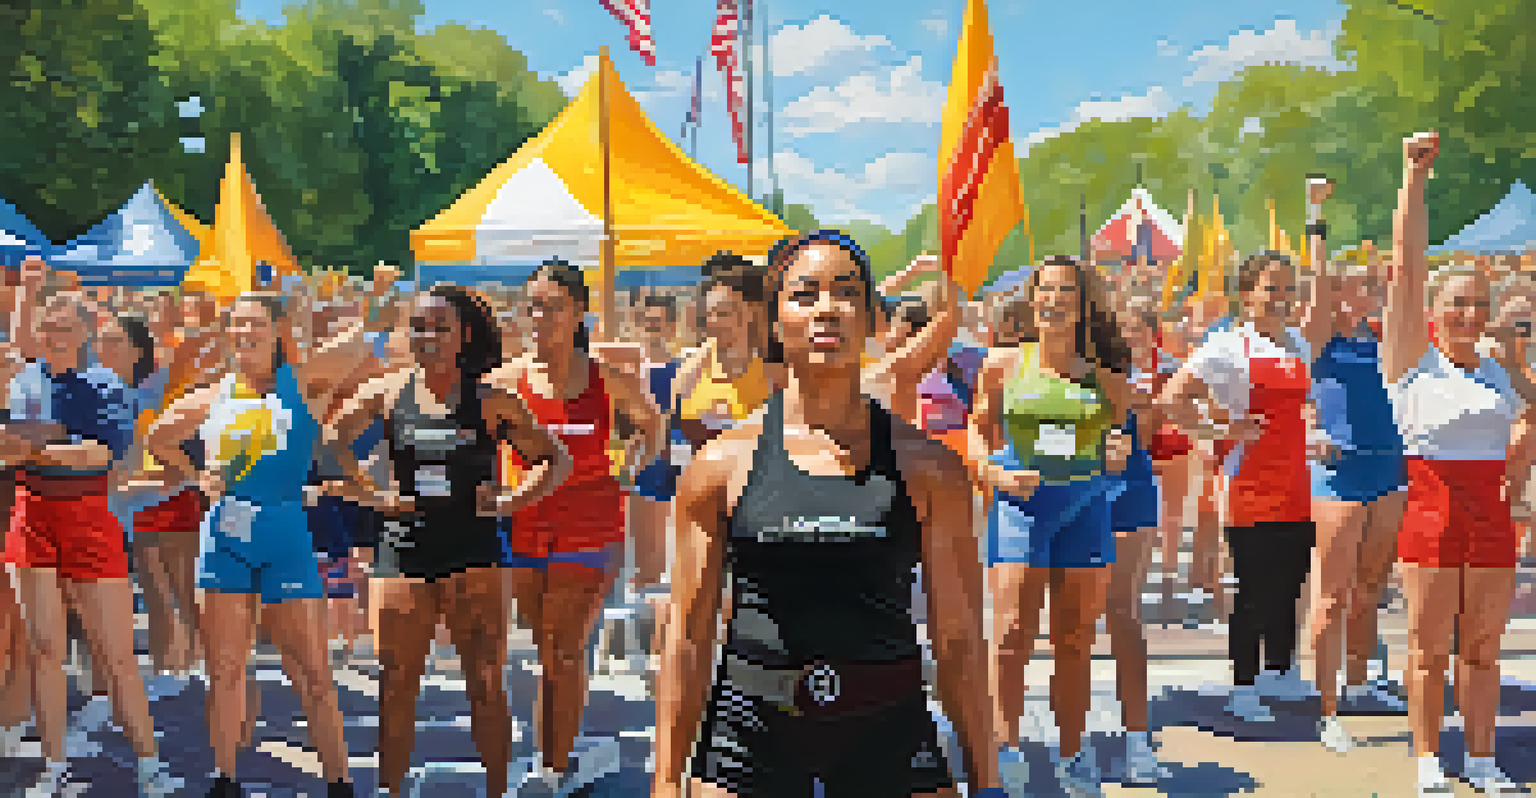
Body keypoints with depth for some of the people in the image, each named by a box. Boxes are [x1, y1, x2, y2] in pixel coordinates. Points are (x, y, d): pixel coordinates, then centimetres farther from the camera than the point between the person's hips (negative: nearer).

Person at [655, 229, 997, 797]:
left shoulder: (927, 467, 1)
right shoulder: (722, 464, 1)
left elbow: (959, 642, 5)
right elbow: (687, 640, 4)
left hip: (888, 729, 0)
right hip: (749, 730, 0)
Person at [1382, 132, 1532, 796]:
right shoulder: (1412, 358, -3)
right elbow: (1407, 270, -12)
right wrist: (1414, 179, -16)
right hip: (1431, 511, -4)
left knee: (1482, 647, 10)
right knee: (1429, 647, 2)